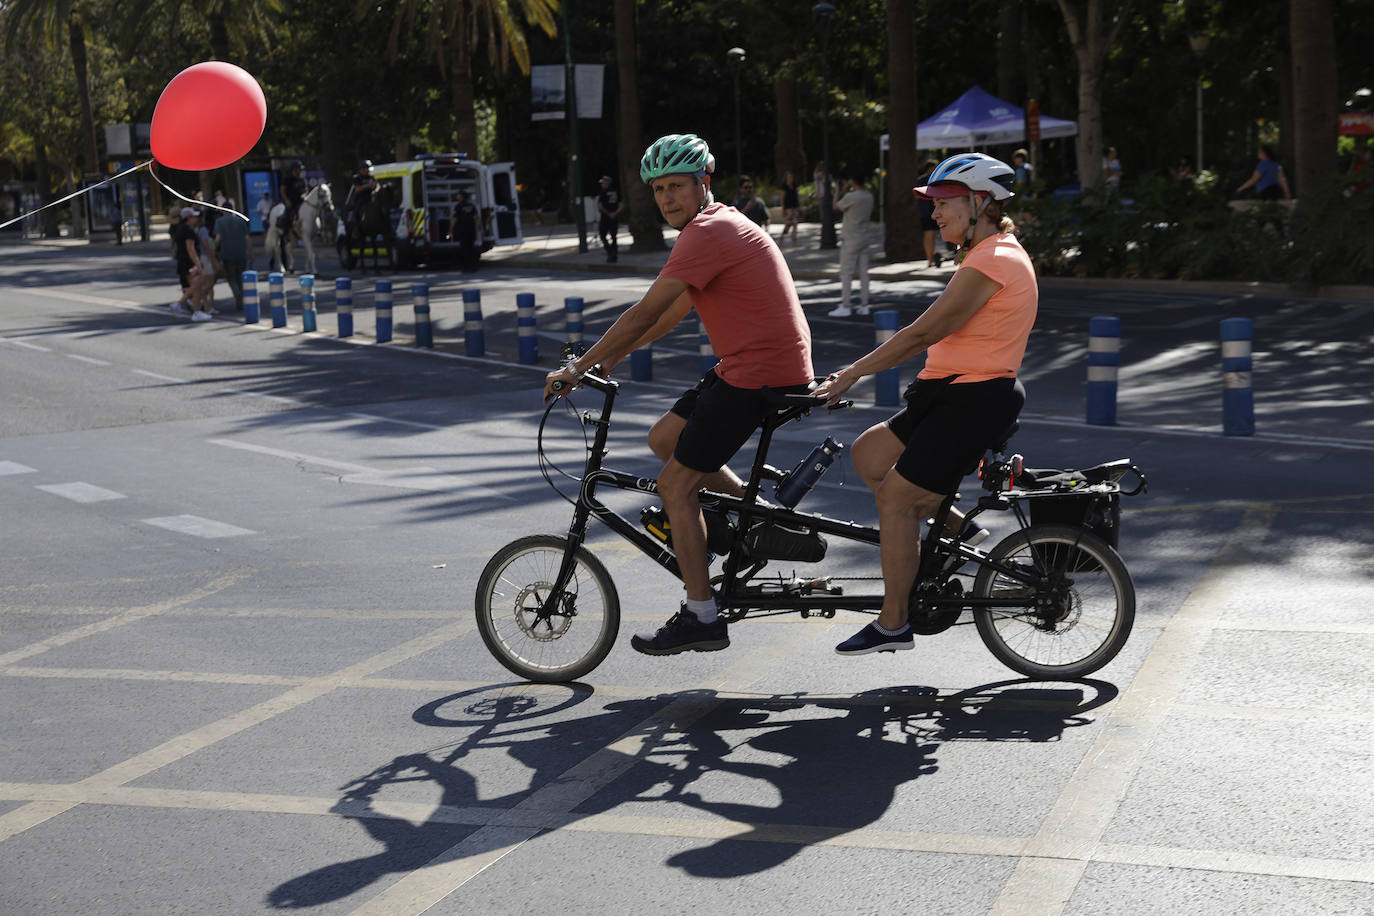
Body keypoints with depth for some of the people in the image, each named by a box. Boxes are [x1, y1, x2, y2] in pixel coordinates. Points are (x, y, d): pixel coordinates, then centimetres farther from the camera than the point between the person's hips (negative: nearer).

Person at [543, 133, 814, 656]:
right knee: (665, 440, 18)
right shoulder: (720, 225, 17)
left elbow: (645, 313, -17)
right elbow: (674, 311, 22)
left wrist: (578, 367, -10)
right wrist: (608, 359, 20)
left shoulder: (708, 233, -16)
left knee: (675, 485, -4)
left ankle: (701, 619, 0)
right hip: (747, 364, 10)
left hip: (761, 374, -10)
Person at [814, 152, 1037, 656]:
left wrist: (851, 374, -14)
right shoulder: (994, 254, 16)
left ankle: (892, 625, 2)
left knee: (895, 496, -6)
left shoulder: (990, 263, -18)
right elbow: (936, 335, 19)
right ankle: (955, 529, 15)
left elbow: (922, 333, -19)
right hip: (954, 394, 10)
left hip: (974, 401, -10)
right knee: (868, 453, 11)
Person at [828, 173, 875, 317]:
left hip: (851, 239, -7)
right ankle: (864, 305, 11)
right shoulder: (869, 196, 6)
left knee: (846, 274, -3)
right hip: (864, 238, 7)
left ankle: (845, 307, -5)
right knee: (863, 272, 9)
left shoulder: (851, 197, -17)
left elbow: (836, 207, -3)